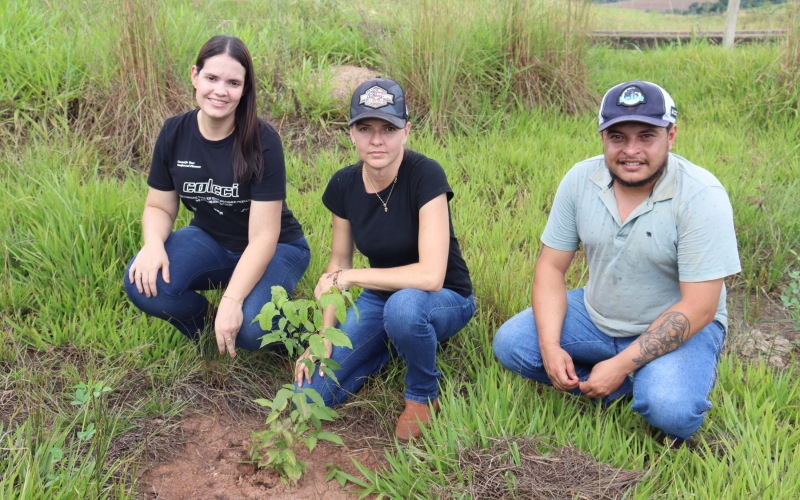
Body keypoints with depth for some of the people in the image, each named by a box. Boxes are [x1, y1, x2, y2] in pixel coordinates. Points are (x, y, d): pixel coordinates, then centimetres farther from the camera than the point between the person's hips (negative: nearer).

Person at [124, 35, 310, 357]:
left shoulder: (262, 141, -22)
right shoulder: (174, 133, -9)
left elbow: (263, 236, -23)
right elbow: (159, 206, 2)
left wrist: (231, 301, -33)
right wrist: (154, 243, -21)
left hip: (274, 249, -4)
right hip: (209, 240, 4)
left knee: (250, 327, -32)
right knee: (143, 283, -25)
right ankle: (204, 322, 6)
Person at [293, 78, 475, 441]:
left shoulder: (425, 176, -25)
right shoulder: (343, 185, -8)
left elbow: (430, 275, -32)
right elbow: (338, 263, 3)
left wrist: (348, 277, -24)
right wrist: (324, 339, -6)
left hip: (444, 300, -4)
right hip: (380, 298, 4)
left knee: (403, 305, -41)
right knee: (312, 394, -11)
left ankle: (423, 395, -9)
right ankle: (390, 347, 16)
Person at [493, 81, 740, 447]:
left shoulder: (701, 197, -23)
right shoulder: (581, 179, -10)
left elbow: (698, 308, -23)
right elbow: (550, 267, -5)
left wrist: (621, 366, -26)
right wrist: (550, 347, -19)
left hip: (678, 329, -5)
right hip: (596, 316, 5)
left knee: (668, 409, -32)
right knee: (510, 344, -11)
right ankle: (632, 387, 0)